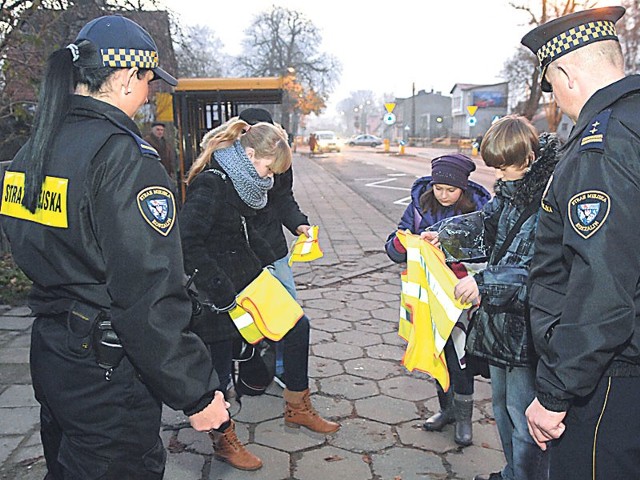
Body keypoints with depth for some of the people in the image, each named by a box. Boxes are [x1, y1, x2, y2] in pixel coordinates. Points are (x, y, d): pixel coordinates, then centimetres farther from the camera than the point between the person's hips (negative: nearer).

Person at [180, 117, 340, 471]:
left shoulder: (239, 181, 8)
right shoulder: (210, 184, -22)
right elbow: (188, 243, -29)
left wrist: (269, 264, 13)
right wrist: (223, 292, -27)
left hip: (248, 281, 10)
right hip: (217, 295, -9)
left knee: (298, 327, 11)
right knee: (218, 365, 6)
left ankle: (297, 409, 29)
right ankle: (224, 443, 28)